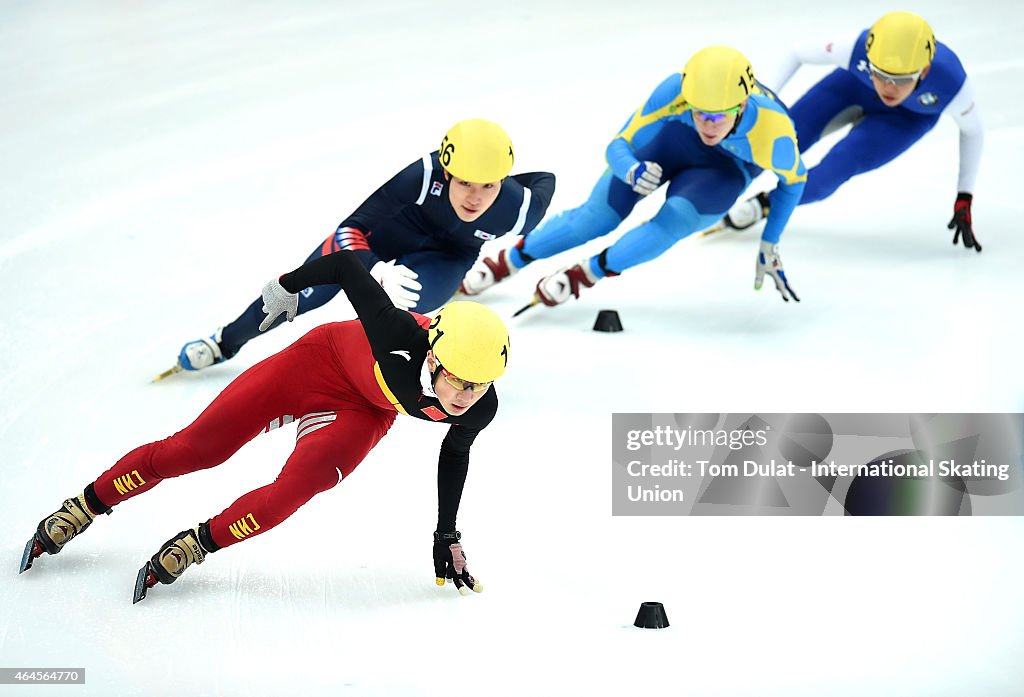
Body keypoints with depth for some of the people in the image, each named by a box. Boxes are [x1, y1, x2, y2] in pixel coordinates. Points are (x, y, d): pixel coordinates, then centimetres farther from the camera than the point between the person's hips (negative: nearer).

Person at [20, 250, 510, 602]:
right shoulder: (398, 335, -42)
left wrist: (447, 537, 6)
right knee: (194, 448, -1)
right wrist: (290, 284, -9)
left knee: (297, 487, -24)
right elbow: (346, 264, -27)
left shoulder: (479, 410, -28)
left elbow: (455, 454, -3)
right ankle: (86, 506, 20)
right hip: (320, 359, -2)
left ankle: (198, 544, -2)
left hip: (361, 414, 2)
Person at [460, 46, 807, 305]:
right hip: (670, 136, 1)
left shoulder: (772, 129, -40)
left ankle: (584, 274, -11)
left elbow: (793, 179, -15)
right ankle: (504, 262, 21)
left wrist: (769, 246, -11)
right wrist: (632, 171, -48)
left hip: (726, 169, -1)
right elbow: (619, 145, -25)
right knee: (597, 218, 1)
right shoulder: (674, 92, -39)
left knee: (675, 219, -28)